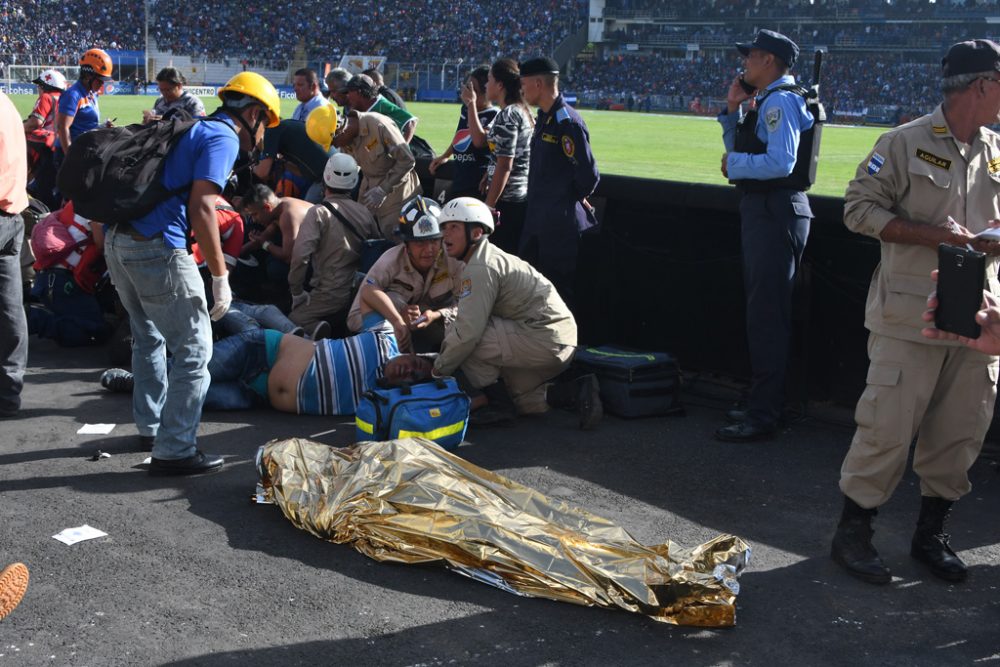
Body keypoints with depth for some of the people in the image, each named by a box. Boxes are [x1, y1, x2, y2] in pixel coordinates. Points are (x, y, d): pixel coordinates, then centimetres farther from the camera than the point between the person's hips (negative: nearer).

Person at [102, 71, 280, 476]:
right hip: (157, 248, -10)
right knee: (193, 350, -1)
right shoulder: (223, 138, -5)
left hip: (117, 241, 10)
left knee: (149, 337, 25)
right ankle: (174, 451, 1)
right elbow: (201, 207, -18)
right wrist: (220, 277, -16)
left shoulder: (192, 130, 22)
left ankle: (151, 427, 39)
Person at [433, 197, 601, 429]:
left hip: (544, 343, -11)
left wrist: (439, 369, -8)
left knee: (466, 341, -13)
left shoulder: (480, 269, -16)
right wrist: (442, 356, 14)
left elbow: (468, 330, -21)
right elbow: (464, 318, 20)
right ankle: (577, 393, 13)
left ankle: (499, 403, -3)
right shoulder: (493, 258, 17)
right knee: (522, 400, 27)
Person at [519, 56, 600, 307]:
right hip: (537, 220, 10)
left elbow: (588, 174, -20)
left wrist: (576, 198, -3)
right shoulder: (543, 117, 12)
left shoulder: (568, 122, -18)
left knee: (558, 290, -2)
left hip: (561, 224, -10)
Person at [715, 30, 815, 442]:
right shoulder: (765, 102, 16)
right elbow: (738, 150, 24)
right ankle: (762, 404, 27)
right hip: (761, 210, 11)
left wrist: (736, 165, -13)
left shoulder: (779, 101, -14)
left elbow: (781, 162, -25)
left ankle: (762, 417, -4)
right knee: (762, 311, 16)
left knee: (766, 315, -8)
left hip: (775, 212, -11)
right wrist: (732, 110, 13)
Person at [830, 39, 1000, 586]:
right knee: (887, 427, -4)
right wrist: (930, 234, -17)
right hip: (910, 316, -6)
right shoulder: (906, 143, -6)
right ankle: (852, 533, 11)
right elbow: (860, 208, -7)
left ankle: (931, 534, 26)